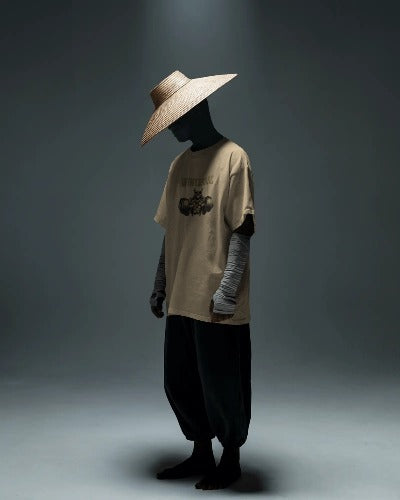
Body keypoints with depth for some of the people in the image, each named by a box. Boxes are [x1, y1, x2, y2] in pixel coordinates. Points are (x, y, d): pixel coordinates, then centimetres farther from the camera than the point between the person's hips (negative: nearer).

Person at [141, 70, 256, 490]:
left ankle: (231, 459, 25)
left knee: (221, 384, 5)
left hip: (217, 303, -7)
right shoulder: (179, 165, 14)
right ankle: (201, 455, 32)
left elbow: (242, 230, -12)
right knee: (180, 383, 14)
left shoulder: (232, 157, -7)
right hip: (181, 299, 7)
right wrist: (159, 285, 13)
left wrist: (227, 291, -17)